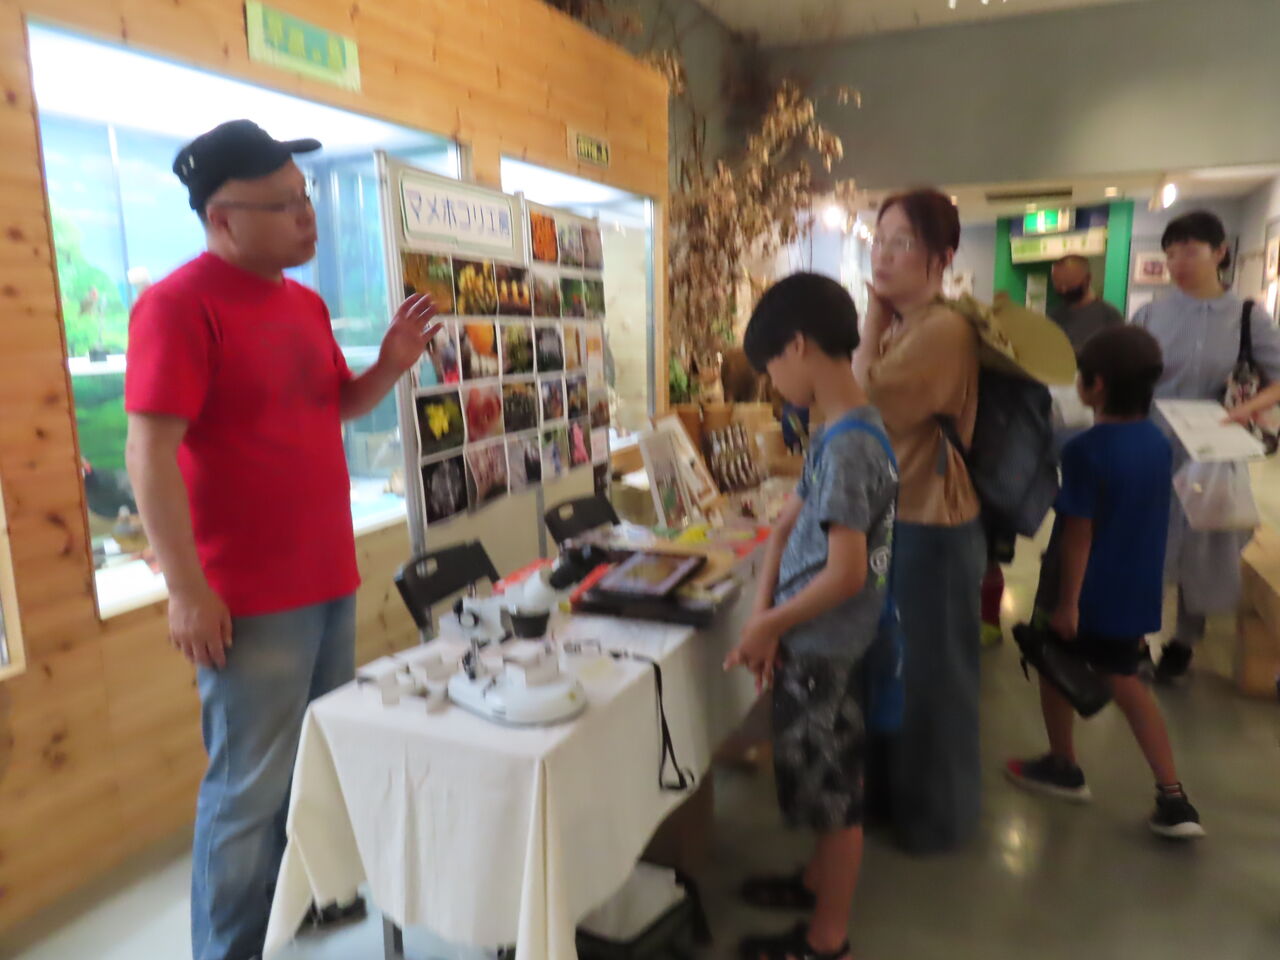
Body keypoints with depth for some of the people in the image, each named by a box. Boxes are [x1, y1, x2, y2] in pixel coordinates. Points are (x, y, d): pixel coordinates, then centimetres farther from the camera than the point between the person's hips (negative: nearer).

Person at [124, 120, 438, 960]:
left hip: (330, 581, 8)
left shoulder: (306, 304, 11)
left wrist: (390, 366, 2)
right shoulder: (179, 303, -13)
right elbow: (149, 453, -18)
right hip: (249, 599, -8)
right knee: (252, 791, 3)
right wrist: (188, 592, -20)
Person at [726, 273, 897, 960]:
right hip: (816, 640, 9)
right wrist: (763, 616, -1)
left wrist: (769, 625, -15)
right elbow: (788, 525, 8)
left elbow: (845, 574, -27)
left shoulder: (846, 444, -25)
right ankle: (819, 881, 47)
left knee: (833, 788, 8)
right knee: (825, 780, 25)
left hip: (823, 647, -9)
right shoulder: (845, 430, 5)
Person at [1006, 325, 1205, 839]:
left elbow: (1078, 533, -21)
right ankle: (1173, 799, 16)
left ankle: (1063, 768, 32)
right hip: (1135, 589, 7)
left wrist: (1066, 602, -15)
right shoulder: (1159, 443, 0)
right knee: (1126, 682, 17)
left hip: (1086, 593, -6)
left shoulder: (1086, 450, -22)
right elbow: (1149, 522, 10)